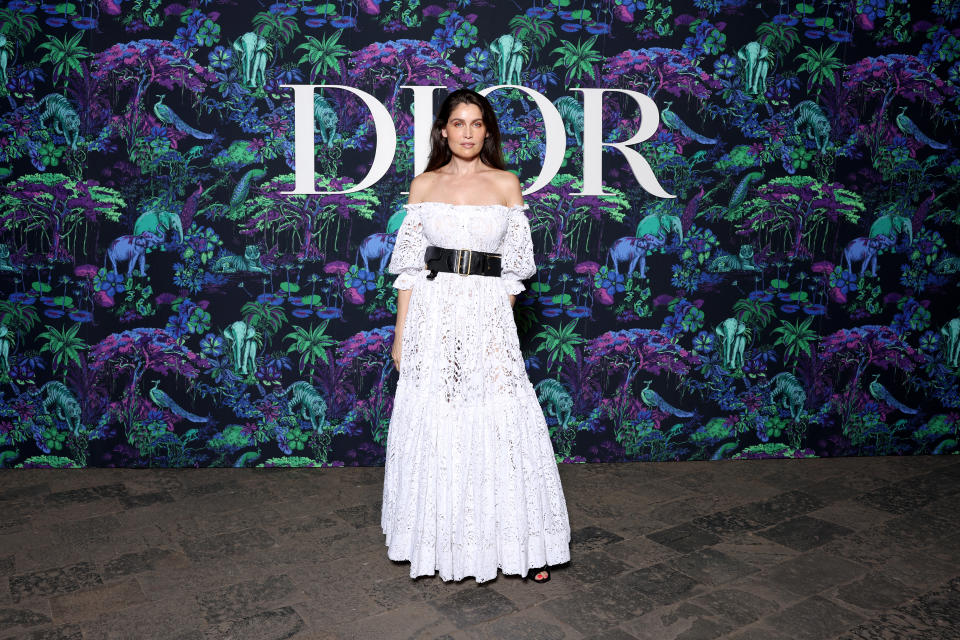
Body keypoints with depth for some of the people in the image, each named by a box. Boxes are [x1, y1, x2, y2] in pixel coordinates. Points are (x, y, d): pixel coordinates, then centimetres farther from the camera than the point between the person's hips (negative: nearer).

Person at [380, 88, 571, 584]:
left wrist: (498, 320, -2)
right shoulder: (424, 185, 7)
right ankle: (441, 539, 22)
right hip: (432, 315, 1)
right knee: (433, 423, 5)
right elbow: (410, 265, 6)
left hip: (488, 317, -1)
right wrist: (402, 332, 2)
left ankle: (523, 543, 14)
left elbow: (515, 268, 7)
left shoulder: (505, 184, 6)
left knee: (501, 422, -1)